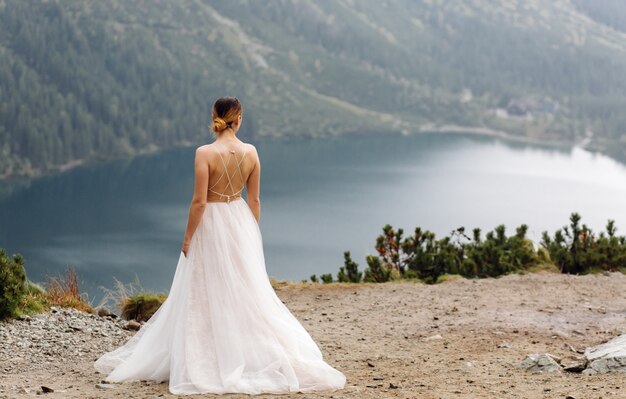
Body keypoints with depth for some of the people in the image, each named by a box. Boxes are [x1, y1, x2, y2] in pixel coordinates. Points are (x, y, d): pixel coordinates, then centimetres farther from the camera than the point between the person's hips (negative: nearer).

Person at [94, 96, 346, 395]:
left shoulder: (205, 153, -15)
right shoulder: (251, 152, -2)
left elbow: (199, 201, -17)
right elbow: (254, 199, 4)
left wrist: (188, 237, -7)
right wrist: (252, 233, 15)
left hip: (211, 226, -4)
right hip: (241, 224, 4)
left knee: (206, 297, 5)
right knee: (247, 292, 12)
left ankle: (203, 364, 10)